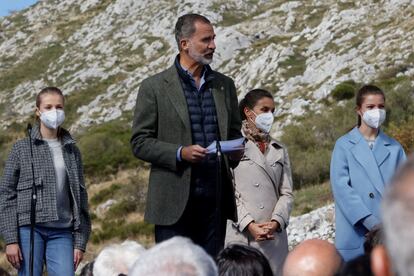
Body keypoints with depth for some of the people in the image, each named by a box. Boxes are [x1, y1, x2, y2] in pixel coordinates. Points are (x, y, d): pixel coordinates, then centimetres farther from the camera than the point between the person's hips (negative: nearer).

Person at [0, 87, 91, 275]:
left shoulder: (72, 151, 13)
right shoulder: (22, 148, 5)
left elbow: (80, 197, 14)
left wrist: (80, 242, 7)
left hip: (62, 233, 2)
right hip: (29, 229, -2)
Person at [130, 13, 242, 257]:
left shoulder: (224, 85, 13)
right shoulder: (154, 87, -1)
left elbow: (235, 133, 21)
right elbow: (140, 143, -3)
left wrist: (235, 153, -3)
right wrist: (180, 153, -17)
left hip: (215, 197, 4)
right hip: (175, 200, -4)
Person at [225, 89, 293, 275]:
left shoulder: (279, 150, 19)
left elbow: (286, 193, 11)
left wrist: (276, 221, -7)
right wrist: (249, 224, -13)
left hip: (274, 236, 4)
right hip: (241, 235, -4)